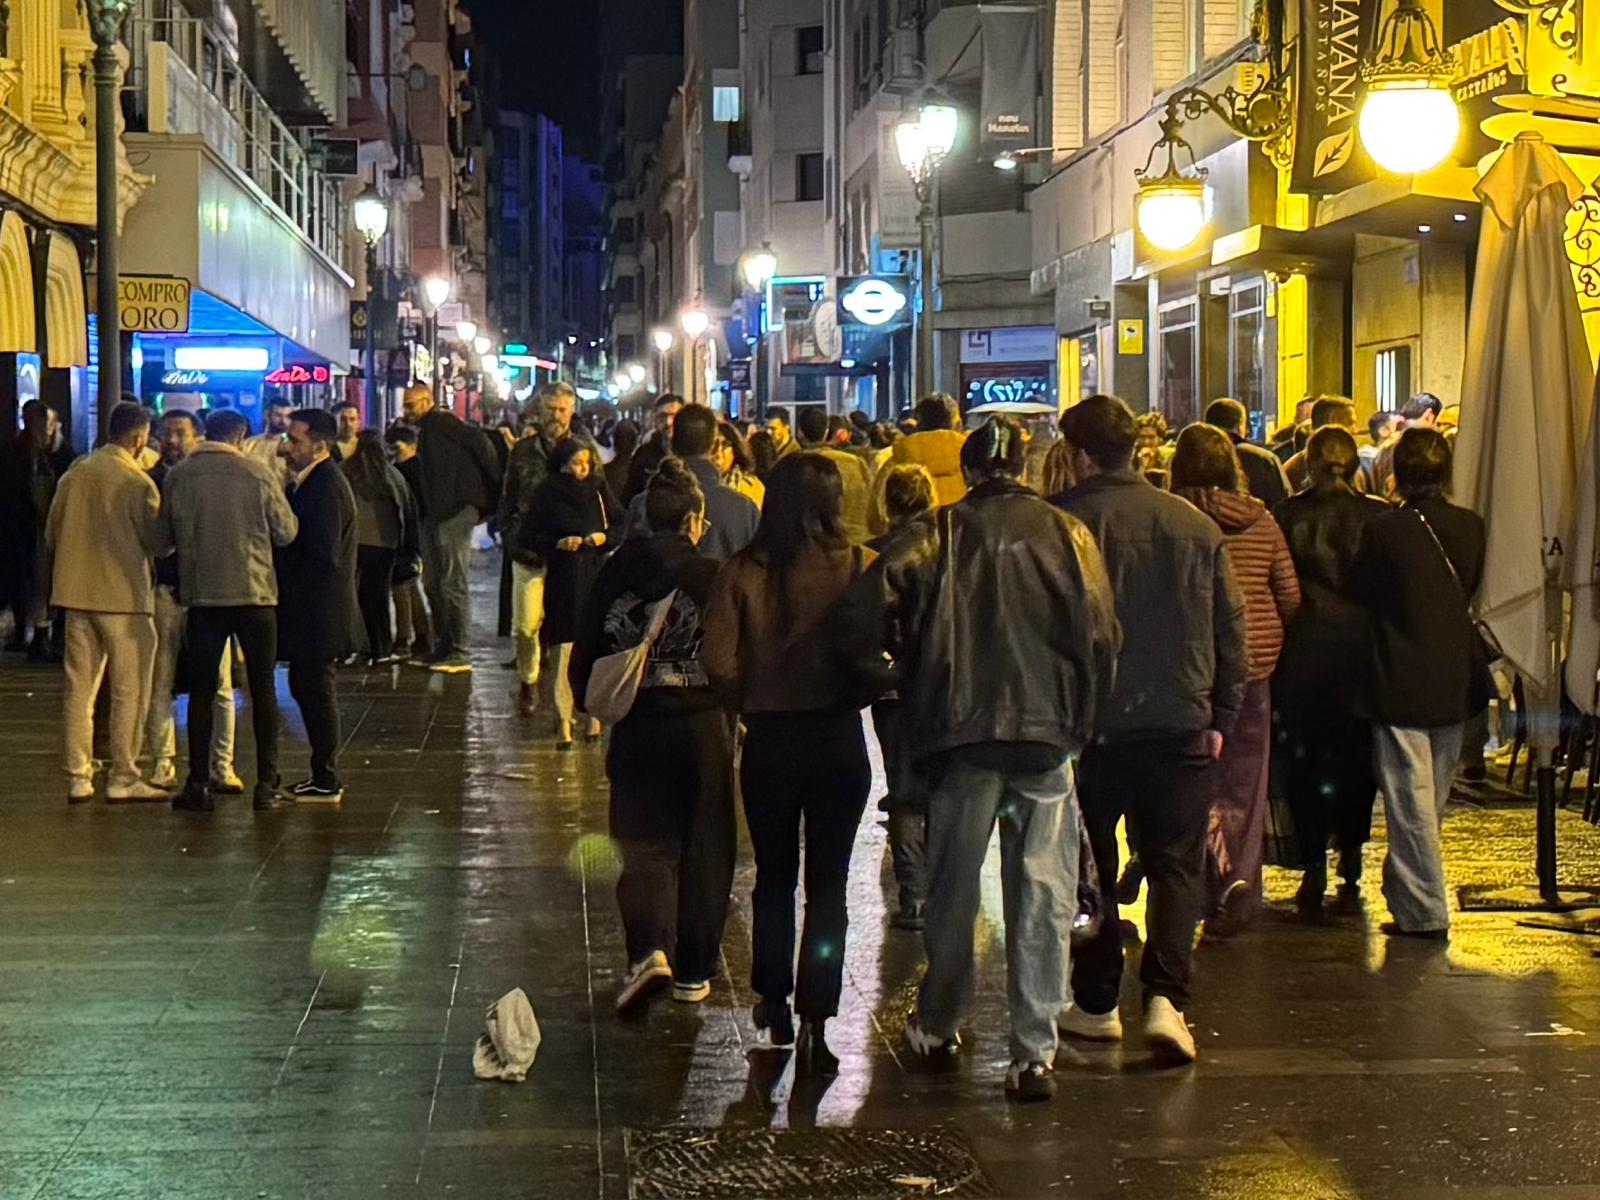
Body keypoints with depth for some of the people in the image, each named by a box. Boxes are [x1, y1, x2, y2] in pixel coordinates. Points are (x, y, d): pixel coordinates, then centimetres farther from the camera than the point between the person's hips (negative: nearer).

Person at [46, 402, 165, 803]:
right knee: (129, 690, 3)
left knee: (79, 687, 9)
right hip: (123, 594, -5)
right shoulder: (138, 483, -12)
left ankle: (78, 778, 10)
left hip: (76, 592, 5)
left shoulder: (74, 475, 4)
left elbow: (51, 534, 10)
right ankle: (123, 777, 3)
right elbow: (157, 542, -8)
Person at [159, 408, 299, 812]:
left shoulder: (179, 476, -3)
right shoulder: (258, 473, -7)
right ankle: (267, 785, 5)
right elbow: (286, 532, 0)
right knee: (262, 689, 8)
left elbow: (165, 538, 4)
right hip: (255, 595, -1)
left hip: (202, 595, 1)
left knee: (201, 690, 9)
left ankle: (198, 784, 7)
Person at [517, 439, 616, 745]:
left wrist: (604, 537, -3)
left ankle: (595, 714, 10)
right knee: (563, 651, -5)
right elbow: (525, 536, 0)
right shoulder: (546, 496, 0)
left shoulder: (598, 493, 10)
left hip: (597, 578, 3)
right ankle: (563, 721, -2)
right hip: (562, 582, -3)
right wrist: (558, 544, -13)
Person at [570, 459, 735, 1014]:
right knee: (703, 848, 10)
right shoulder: (712, 577, -9)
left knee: (645, 842, 8)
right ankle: (692, 972, 17)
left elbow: (585, 654, 3)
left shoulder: (615, 574, -1)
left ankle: (649, 947, -16)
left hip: (636, 726, 2)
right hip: (703, 726, -2)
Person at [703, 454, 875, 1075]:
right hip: (837, 737, -1)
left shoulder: (743, 571, -5)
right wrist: (852, 691, 4)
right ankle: (815, 1021, 3)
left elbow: (718, 662, -11)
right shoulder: (858, 565, -9)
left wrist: (750, 704, 5)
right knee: (827, 884, 6)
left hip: (768, 740, 2)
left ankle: (774, 1005, 27)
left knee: (774, 877, 18)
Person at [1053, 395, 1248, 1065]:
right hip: (1181, 724, 2)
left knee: (1090, 866, 13)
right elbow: (1230, 627, 8)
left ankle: (1096, 1004, 20)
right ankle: (1166, 996, -12)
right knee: (1176, 865, 6)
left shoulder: (1065, 523, -7)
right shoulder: (1195, 524, 4)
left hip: (1092, 723, -2)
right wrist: (1221, 717, 15)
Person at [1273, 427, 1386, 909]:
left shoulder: (1287, 515, -5)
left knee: (1303, 759, 6)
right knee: (1356, 757, 13)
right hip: (1361, 651, 1)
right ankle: (1350, 864, 19)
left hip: (1302, 650, -1)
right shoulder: (1378, 517, -3)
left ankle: (1314, 866, 1)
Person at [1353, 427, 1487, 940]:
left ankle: (1423, 911, -1)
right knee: (1433, 797, 17)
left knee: (1410, 801, -1)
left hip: (1400, 684, -5)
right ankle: (1408, 892, 30)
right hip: (1454, 682, 5)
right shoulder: (1472, 527, -2)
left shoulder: (1382, 529, -15)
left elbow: (1362, 590, -2)